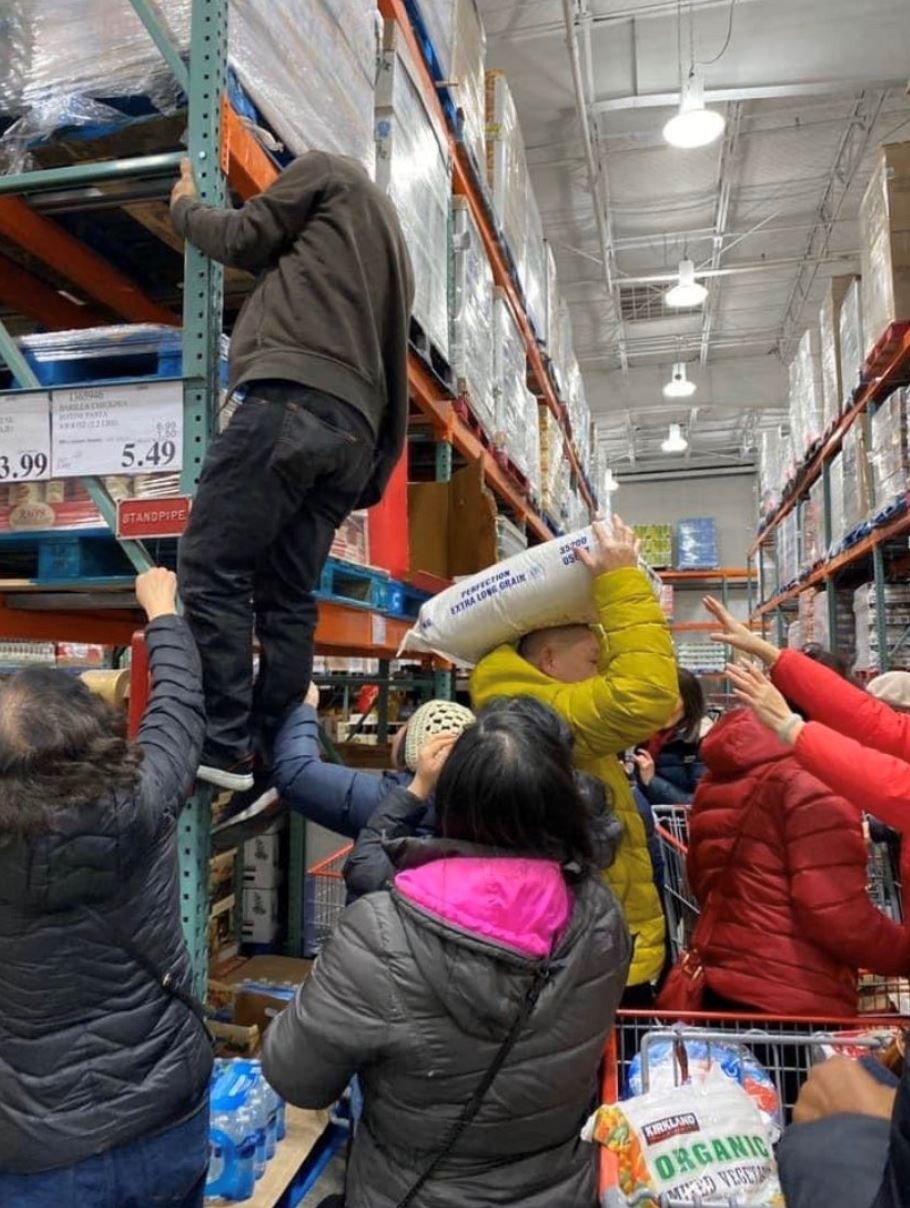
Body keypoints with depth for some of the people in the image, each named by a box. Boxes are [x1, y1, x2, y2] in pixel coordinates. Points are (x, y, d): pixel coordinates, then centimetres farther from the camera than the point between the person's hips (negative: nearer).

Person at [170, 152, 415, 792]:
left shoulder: (327, 168, 18)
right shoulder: (393, 244, 38)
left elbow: (244, 240, 18)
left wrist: (186, 207, 36)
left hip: (294, 397, -8)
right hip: (354, 429, 8)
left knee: (211, 569, -11)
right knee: (288, 601, 3)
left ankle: (222, 748, -16)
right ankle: (273, 762, 0)